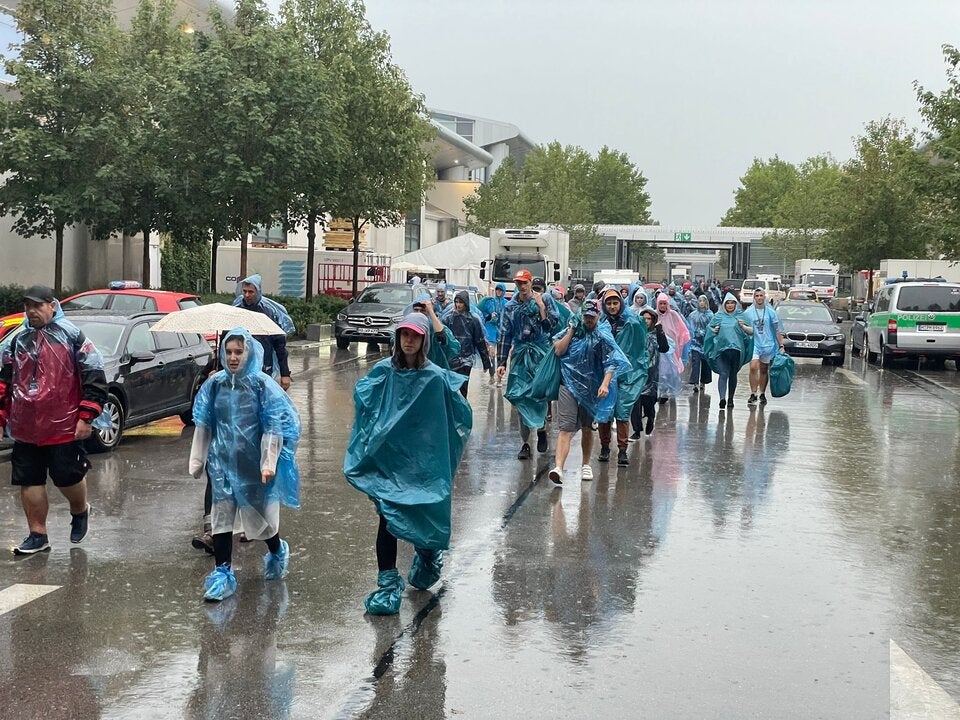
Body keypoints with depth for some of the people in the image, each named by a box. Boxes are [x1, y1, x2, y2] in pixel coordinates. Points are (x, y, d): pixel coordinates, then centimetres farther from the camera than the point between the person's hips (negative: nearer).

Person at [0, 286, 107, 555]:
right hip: (25, 429, 5)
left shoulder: (71, 336, -4)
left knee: (68, 477, 3)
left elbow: (94, 376, -7)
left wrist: (86, 417, -11)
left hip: (64, 428, -5)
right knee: (29, 482, 6)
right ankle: (37, 535, 17)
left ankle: (80, 512, 33)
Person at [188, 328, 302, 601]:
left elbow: (275, 428, -11)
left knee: (260, 513, 9)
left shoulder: (262, 385, -10)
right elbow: (203, 425, 9)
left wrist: (269, 464, -16)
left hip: (254, 465, -3)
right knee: (222, 516, 0)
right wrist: (198, 460, 11)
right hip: (223, 463, 3)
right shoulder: (214, 384, 1)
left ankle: (277, 551, 38)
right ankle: (222, 572, 8)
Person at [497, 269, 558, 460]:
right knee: (521, 397, -2)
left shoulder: (543, 301, 1)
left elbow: (550, 324, -8)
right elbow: (504, 335, 8)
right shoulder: (511, 307, 8)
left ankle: (541, 428, 24)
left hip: (540, 353, -2)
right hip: (520, 355, 2)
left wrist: (541, 307, -16)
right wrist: (501, 362, 5)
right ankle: (525, 442, 2)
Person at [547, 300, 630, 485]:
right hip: (568, 385, 0)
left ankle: (586, 465, 33)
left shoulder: (603, 336, -1)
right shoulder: (573, 329, 7)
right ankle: (558, 467, -22)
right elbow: (558, 351, -1)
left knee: (587, 428, 14)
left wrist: (605, 383, -24)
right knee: (566, 428, -12)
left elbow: (611, 362, -10)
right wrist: (571, 331, -5)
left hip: (591, 388, 0)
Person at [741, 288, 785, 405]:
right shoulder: (748, 312, 3)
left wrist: (781, 345, 2)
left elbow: (777, 330, 5)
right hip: (754, 344, -1)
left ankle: (762, 394, 19)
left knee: (764, 370, 8)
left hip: (768, 345, 1)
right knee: (753, 368, -16)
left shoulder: (771, 312, 3)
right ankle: (753, 394, -12)